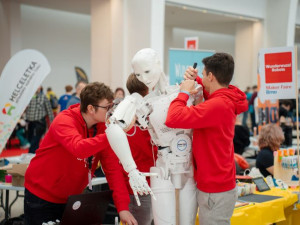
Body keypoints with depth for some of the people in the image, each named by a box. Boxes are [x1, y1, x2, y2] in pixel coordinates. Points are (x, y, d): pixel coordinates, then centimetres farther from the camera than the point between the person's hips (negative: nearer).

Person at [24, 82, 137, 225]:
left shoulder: (102, 126, -6)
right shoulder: (64, 121, -22)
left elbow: (113, 168, -11)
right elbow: (79, 148, -42)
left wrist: (122, 207, -19)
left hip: (70, 197, 5)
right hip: (41, 196, -5)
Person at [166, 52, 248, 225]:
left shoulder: (217, 105, -24)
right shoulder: (227, 100, 5)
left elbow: (173, 119, -30)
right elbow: (211, 90, 29)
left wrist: (184, 93, -13)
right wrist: (195, 80, 9)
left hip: (215, 192, -9)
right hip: (219, 184, 9)